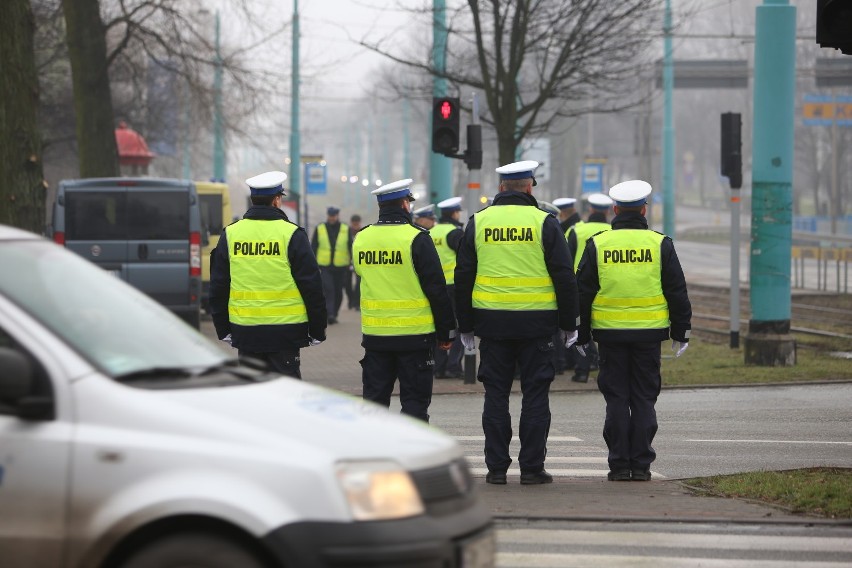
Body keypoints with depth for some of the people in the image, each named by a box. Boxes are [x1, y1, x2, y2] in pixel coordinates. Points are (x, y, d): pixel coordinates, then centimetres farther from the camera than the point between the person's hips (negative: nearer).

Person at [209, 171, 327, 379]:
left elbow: (218, 287, 10)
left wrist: (223, 329, 18)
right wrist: (317, 330, 4)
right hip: (285, 332, -3)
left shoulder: (230, 234, 5)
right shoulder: (292, 235, -6)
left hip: (245, 332, 3)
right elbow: (311, 286, -4)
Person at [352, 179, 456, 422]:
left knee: (374, 398, 10)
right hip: (414, 336, -5)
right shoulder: (417, 238, -12)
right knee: (414, 400, 1)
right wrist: (446, 332, -2)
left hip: (374, 334, 5)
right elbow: (437, 289, -10)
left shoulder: (361, 239, 4)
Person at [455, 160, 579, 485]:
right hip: (537, 321, -2)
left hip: (492, 321, 2)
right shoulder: (544, 223, -3)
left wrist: (465, 325, 13)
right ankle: (532, 467, 2)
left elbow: (463, 277, 7)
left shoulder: (478, 222, 4)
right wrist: (568, 324, 5)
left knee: (496, 394, 6)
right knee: (535, 394, 3)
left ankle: (496, 467, 5)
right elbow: (564, 276, -3)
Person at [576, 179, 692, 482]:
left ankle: (619, 465, 3)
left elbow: (583, 292, 4)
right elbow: (677, 292, 3)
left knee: (616, 399, 5)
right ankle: (641, 465, 4)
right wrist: (680, 332, 10)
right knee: (644, 399, 5)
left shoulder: (597, 245, 1)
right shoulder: (660, 244, 0)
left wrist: (581, 334, 12)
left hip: (610, 333, 0)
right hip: (649, 333, 0)